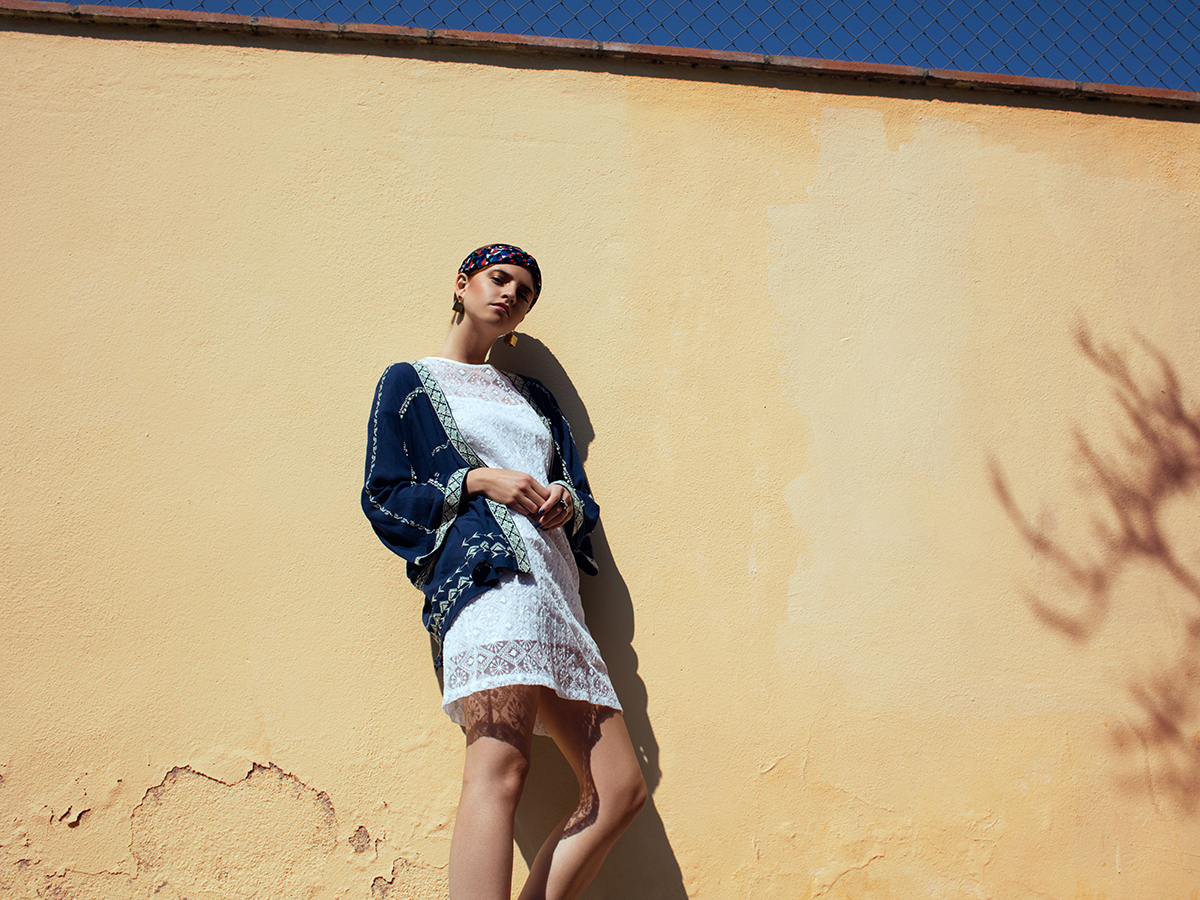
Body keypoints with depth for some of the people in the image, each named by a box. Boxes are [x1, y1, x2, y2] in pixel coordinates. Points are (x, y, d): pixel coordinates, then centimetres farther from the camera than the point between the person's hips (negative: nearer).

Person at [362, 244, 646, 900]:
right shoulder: (410, 383, 16)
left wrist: (567, 505, 1)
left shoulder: (532, 398, 30)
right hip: (482, 570, -6)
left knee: (619, 790, -2)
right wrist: (477, 481, -7)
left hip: (554, 587, 7)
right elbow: (383, 495, 5)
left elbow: (585, 503, 25)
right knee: (500, 765, -26)